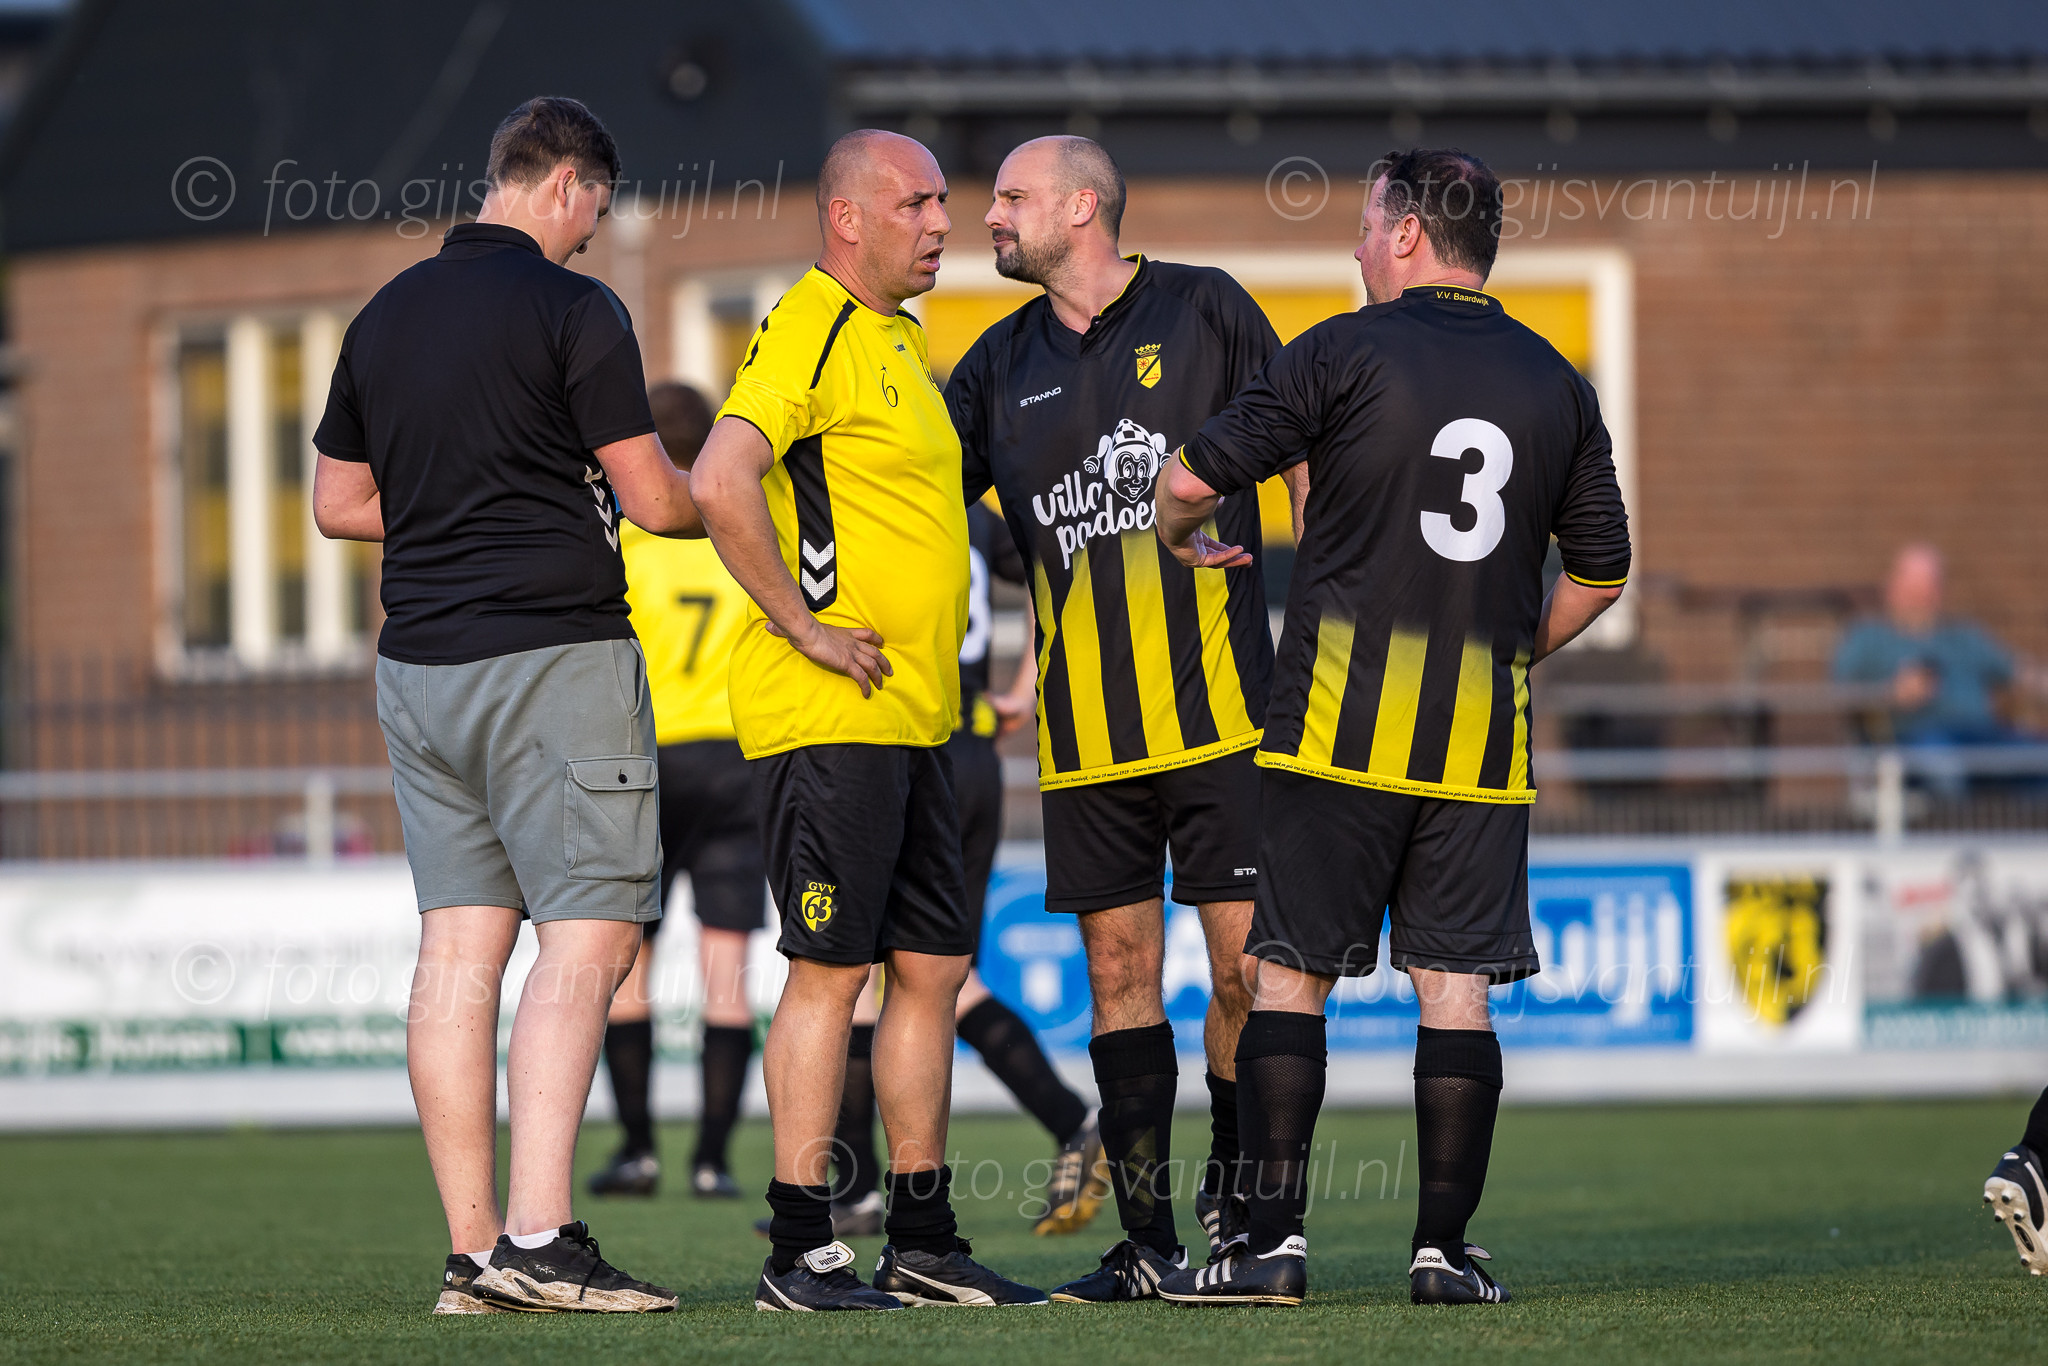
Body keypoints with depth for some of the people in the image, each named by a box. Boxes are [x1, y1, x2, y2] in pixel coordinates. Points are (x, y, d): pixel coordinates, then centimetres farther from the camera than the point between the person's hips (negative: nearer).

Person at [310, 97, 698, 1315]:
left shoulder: (386, 316, 13)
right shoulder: (573, 309, -8)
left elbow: (339, 502, 19)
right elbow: (655, 501, -7)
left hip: (421, 659, 7)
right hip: (555, 653, -7)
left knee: (459, 949, 5)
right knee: (590, 935, -7)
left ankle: (474, 1254, 3)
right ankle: (538, 1238, -17)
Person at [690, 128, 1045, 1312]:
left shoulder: (898, 341, 19)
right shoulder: (808, 333, -13)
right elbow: (721, 482, -26)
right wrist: (806, 628, -21)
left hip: (913, 719, 10)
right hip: (829, 718, -10)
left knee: (934, 965, 10)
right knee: (831, 968, -7)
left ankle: (924, 1244, 15)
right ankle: (802, 1251, -4)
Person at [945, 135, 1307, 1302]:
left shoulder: (1205, 311, 2)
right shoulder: (1006, 363, 12)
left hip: (1219, 710, -4)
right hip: (1086, 725, 4)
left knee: (1245, 958, -6)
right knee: (1120, 969, 3)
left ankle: (1235, 1212, 9)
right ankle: (1148, 1243, 7)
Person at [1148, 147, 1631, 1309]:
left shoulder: (1349, 353, -4)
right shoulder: (1556, 384, 9)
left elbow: (1193, 478, -4)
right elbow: (1601, 572, 16)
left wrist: (1185, 539, 19)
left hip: (1343, 722, -3)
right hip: (1487, 735, 3)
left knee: (1292, 973, 2)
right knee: (1457, 984, 4)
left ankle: (1277, 1240, -2)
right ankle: (1446, 1247, 1)